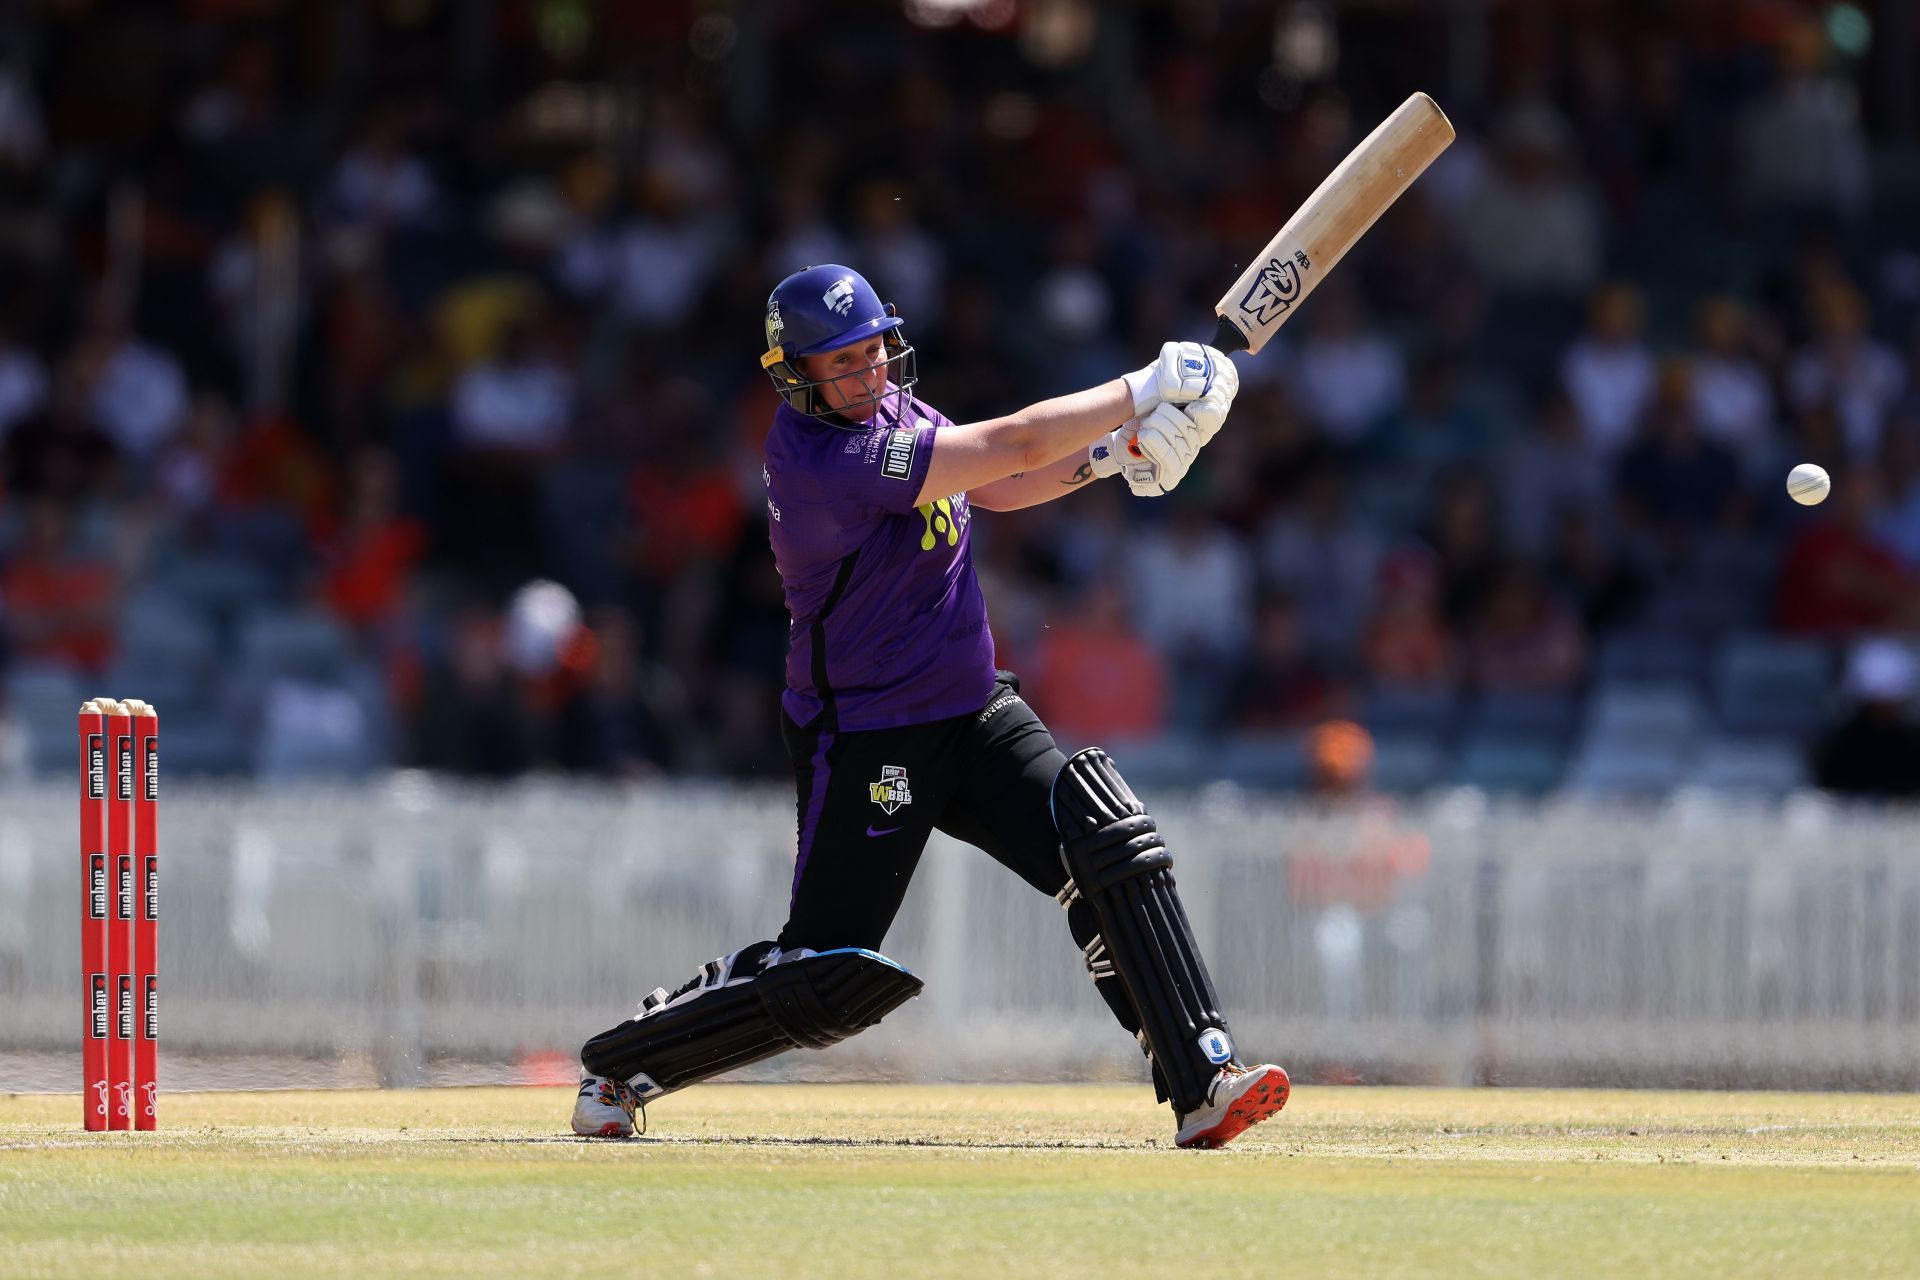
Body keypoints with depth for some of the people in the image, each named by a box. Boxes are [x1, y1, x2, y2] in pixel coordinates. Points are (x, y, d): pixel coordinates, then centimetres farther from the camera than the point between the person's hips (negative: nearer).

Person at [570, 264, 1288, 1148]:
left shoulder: (888, 411, 4)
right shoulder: (819, 459, -25)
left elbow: (992, 487, 15)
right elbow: (1010, 447, -26)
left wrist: (1108, 454, -3)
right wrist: (1145, 389, -21)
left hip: (974, 714, 8)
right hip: (866, 743, -8)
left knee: (1112, 848, -11)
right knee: (825, 981, -3)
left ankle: (1201, 1082, -14)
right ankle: (616, 1066, 18)